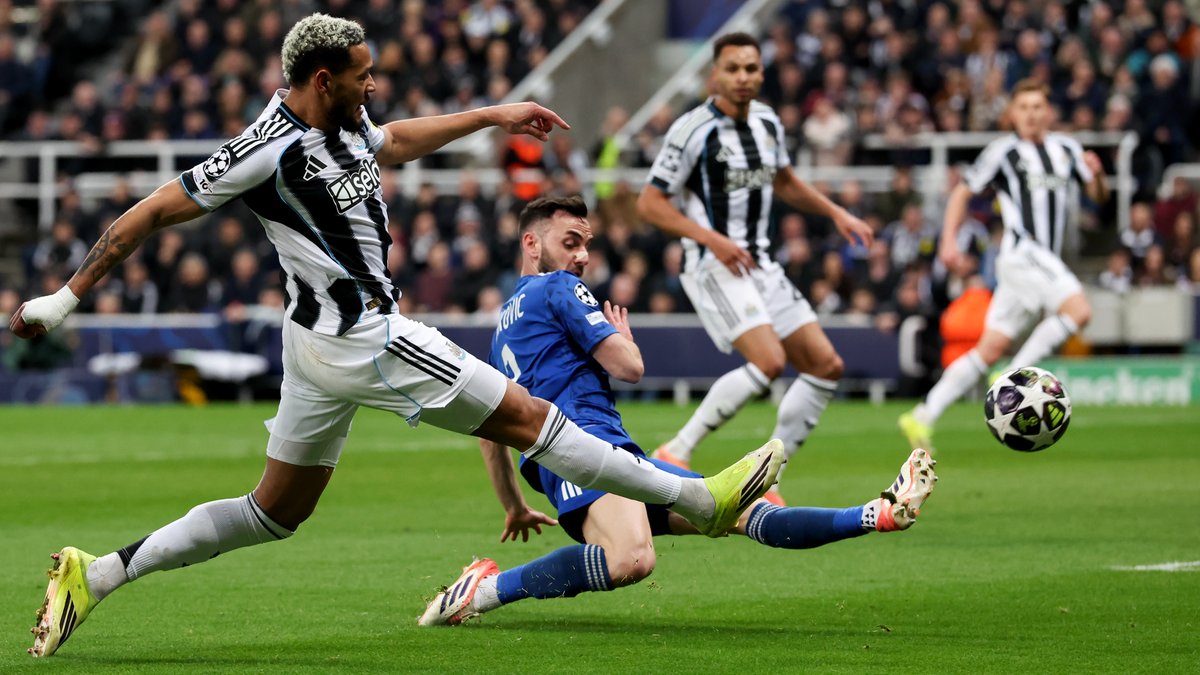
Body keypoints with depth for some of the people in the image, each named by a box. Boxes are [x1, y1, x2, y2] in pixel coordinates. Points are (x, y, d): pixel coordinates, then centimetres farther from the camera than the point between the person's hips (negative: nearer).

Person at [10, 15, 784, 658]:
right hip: (364, 340, -10)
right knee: (526, 417, -3)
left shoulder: (341, 123, 5)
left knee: (276, 513, 16)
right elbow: (152, 213, -15)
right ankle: (700, 499, 4)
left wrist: (494, 115, 32)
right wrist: (67, 298, -12)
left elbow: (396, 141, 29)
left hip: (323, 342, 10)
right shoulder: (270, 150, -20)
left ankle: (97, 573, 12)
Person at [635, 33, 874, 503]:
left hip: (759, 265, 8)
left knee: (825, 366, 2)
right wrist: (712, 239, -22)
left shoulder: (767, 122, 9)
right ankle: (677, 454, -16)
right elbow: (649, 202, -12)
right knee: (769, 360, -27)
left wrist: (836, 213, 14)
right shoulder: (693, 130, -13)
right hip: (714, 267, -8)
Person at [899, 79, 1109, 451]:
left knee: (991, 349, 4)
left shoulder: (1067, 149, 16)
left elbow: (1099, 196, 18)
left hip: (1046, 259, 6)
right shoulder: (1003, 151, 0)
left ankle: (923, 417, 6)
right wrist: (948, 239, -6)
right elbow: (963, 191, 5)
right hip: (1022, 251, -6)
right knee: (1078, 310, -25)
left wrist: (1096, 173, -4)